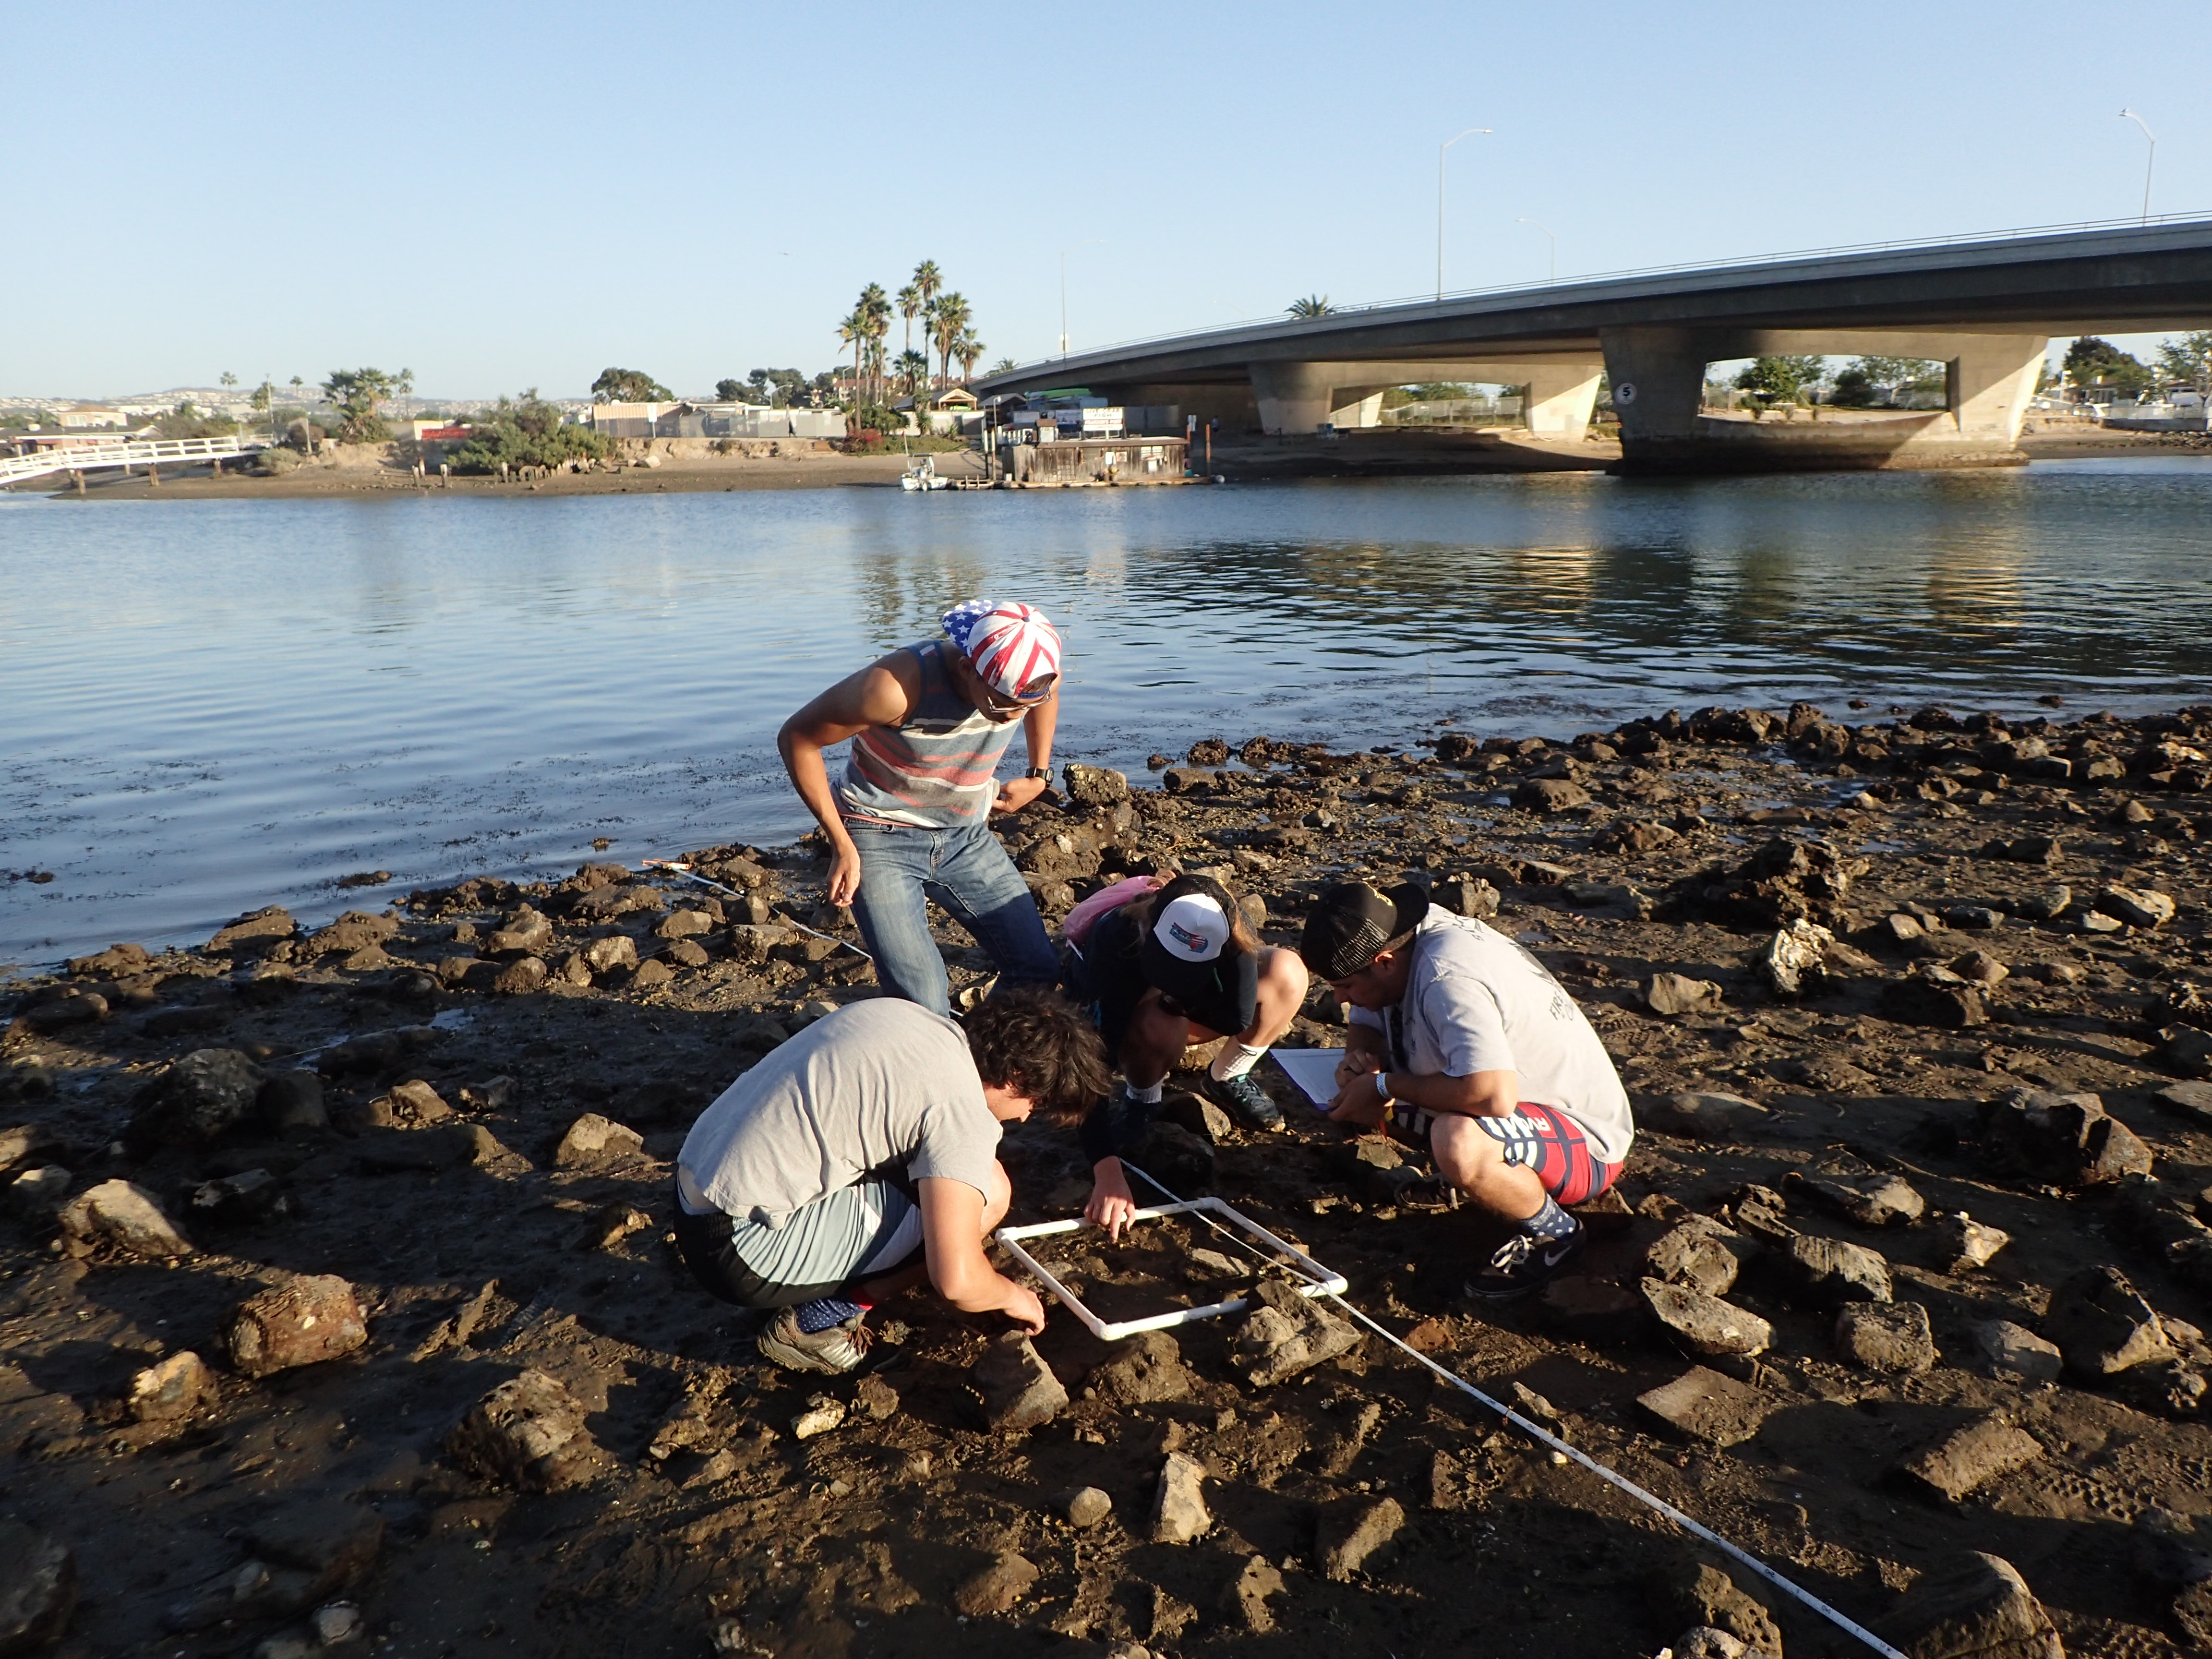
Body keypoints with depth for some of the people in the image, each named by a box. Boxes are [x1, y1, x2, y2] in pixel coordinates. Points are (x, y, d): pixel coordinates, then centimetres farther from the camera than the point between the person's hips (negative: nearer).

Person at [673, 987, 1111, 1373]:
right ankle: (820, 1319, 1)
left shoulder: (899, 1013, 7)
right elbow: (957, 1280, -20)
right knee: (986, 1195, -9)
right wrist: (1012, 1296, 4)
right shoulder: (963, 1115, -17)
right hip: (741, 1251, -9)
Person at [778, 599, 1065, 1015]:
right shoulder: (896, 687, -30)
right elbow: (797, 738, -16)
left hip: (967, 837, 5)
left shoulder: (1031, 675, -15)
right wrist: (841, 845, -16)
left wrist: (1038, 776, 11)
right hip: (881, 840, -5)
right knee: (924, 1010, -18)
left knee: (1040, 974, 1)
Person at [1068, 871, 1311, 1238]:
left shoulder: (1228, 925, -30)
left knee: (1287, 973, -25)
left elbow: (1241, 1018, -31)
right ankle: (1141, 1096, -9)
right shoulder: (1112, 941, -39)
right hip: (1120, 1014, -4)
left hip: (1184, 1007, 4)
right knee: (1159, 1028, -42)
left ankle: (1226, 1080, -2)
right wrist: (1108, 1170, -50)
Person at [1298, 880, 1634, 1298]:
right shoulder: (1401, 938, -6)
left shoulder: (1448, 978, -31)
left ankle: (1554, 1230, -10)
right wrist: (1361, 1057, -12)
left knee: (1459, 1143, -39)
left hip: (1584, 1141, -9)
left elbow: (1494, 1096, -43)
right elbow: (1367, 1023, 12)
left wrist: (1385, 1085, -29)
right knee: (1357, 1089, 4)